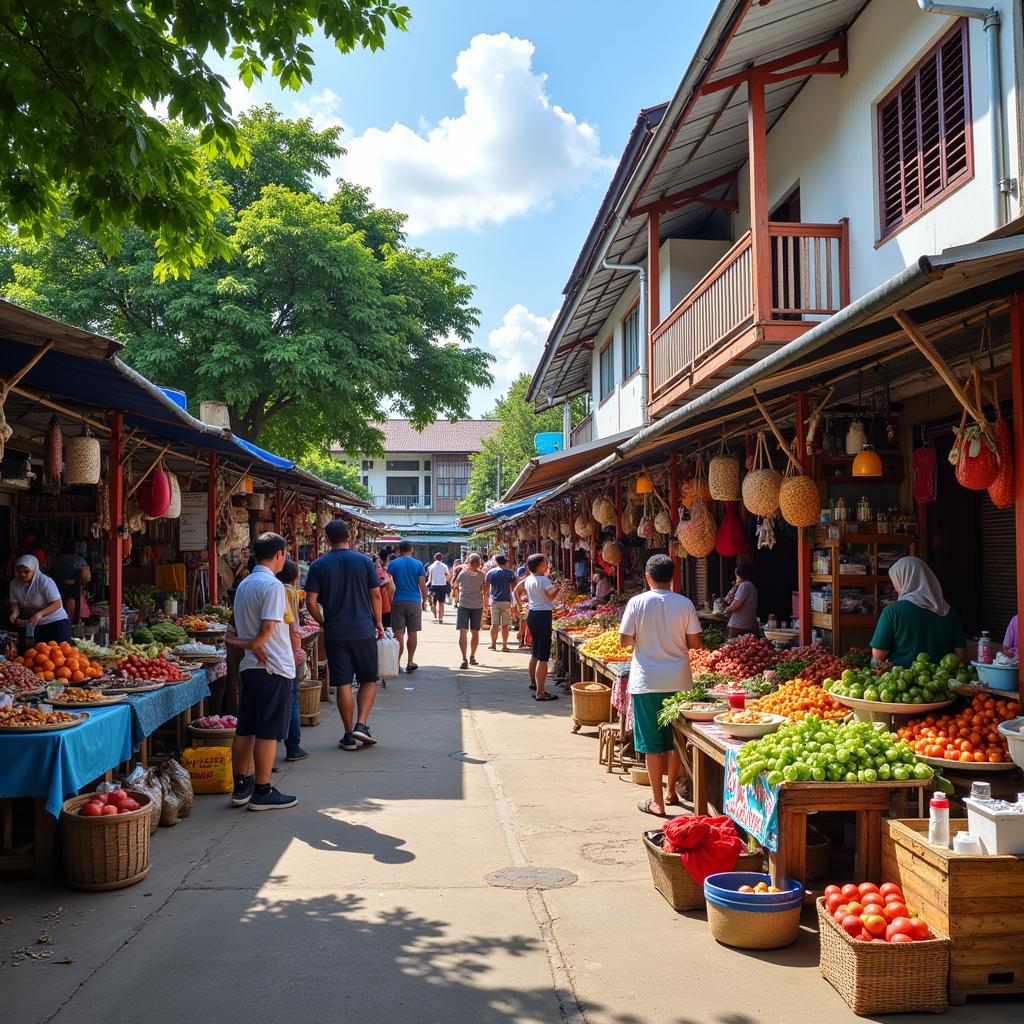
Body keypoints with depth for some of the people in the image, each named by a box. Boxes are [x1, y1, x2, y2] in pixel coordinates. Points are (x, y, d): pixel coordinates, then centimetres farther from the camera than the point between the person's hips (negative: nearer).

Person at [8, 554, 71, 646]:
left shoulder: (45, 582, -20)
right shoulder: (14, 583, -5)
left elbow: (57, 604, -22)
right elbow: (13, 603, 3)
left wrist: (40, 614, -37)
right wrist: (15, 613, -20)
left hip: (56, 622, -5)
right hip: (32, 624, 5)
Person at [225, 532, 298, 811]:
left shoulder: (243, 585, 13)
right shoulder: (272, 585, -14)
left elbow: (242, 626, 14)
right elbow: (268, 628, -20)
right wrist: (252, 645, -5)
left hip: (250, 666, 9)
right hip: (273, 667, -9)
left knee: (245, 730, 12)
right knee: (268, 733, -2)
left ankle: (241, 787, 18)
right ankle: (262, 792, 3)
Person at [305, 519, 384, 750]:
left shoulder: (319, 565, -2)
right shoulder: (363, 561, -3)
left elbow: (311, 603, -5)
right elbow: (376, 595, 0)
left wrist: (323, 623, 10)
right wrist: (378, 622, 13)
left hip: (335, 633, 1)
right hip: (364, 630, 0)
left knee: (343, 684, 5)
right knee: (369, 680, 12)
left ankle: (349, 735, 9)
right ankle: (361, 725, -2)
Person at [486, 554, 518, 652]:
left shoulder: (490, 572, 4)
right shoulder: (509, 573, 0)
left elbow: (486, 588, 7)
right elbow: (513, 587, -3)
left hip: (494, 601, 1)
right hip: (506, 601, -1)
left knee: (494, 624, 9)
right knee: (505, 625, 1)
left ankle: (493, 644, 13)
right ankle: (504, 645, 1)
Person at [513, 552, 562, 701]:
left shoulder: (528, 579, 10)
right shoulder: (543, 580, -16)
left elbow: (516, 590, 25)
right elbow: (551, 596, -26)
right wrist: (558, 588, -14)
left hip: (531, 614, 9)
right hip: (542, 616, -9)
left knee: (535, 652, 25)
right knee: (543, 657, -9)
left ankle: (533, 682, 41)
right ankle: (540, 693, -11)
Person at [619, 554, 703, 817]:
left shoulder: (637, 603, -8)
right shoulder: (684, 604, -4)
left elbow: (624, 640, -7)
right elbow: (695, 643, -2)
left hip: (647, 682, -2)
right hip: (679, 681, 2)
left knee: (651, 742, 5)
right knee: (676, 739, 18)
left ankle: (657, 801, 9)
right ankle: (670, 790, 32)